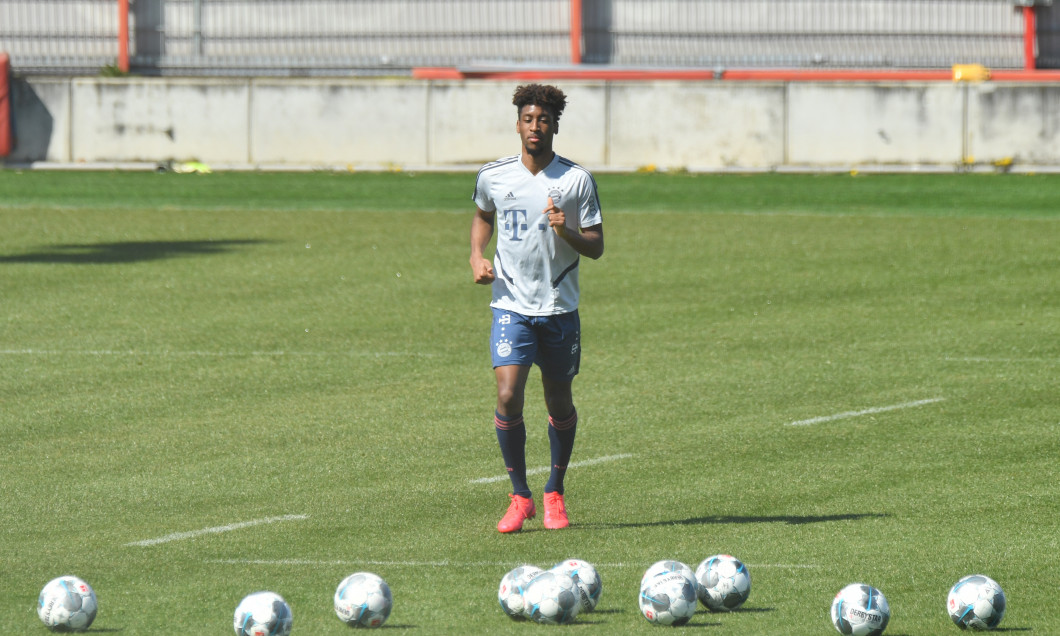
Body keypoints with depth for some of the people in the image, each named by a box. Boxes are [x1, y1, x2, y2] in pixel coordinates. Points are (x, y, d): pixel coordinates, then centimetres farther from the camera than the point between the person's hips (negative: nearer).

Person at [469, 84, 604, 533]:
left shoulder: (577, 180, -4)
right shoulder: (493, 177, 1)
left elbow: (596, 247, -1)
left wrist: (567, 232, -21)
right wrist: (477, 256, 6)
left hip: (560, 308, 0)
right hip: (511, 306, 0)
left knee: (559, 403, 8)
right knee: (508, 395, -15)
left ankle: (554, 493, 28)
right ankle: (520, 496, -2)